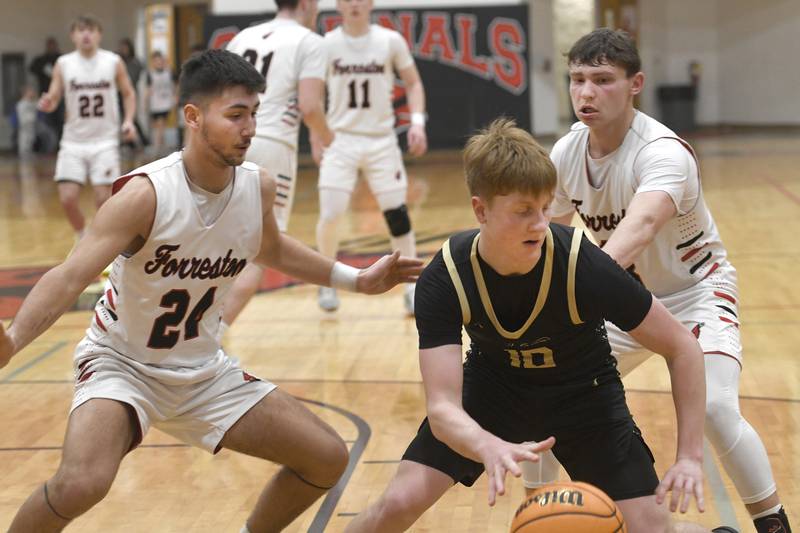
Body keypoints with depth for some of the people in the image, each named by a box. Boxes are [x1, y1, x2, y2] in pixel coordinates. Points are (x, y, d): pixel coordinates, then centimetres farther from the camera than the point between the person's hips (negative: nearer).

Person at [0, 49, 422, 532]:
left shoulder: (259, 187, -7)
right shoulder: (147, 194, -26)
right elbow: (70, 277, -34)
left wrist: (355, 279, 17)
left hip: (204, 372, 6)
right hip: (122, 365, -6)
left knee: (328, 458, 4)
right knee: (81, 483, -33)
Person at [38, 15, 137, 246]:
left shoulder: (114, 62, -2)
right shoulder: (63, 64, -1)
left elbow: (129, 94, 9)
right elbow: (53, 99, 1)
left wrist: (129, 120, -7)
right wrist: (46, 104, -22)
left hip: (104, 141, -1)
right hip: (73, 141, 1)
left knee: (103, 197, -7)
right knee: (67, 198, -6)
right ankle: (83, 239, 20)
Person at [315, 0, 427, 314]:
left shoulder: (390, 41, -4)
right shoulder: (326, 44, -4)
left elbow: (413, 83, 6)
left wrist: (417, 122, -9)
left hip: (382, 139, 1)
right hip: (340, 139, 0)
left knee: (397, 213, -2)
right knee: (331, 213, -10)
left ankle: (413, 288, 9)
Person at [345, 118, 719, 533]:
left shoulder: (584, 266, -31)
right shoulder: (444, 280, -27)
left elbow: (682, 349, -19)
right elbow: (441, 406, -33)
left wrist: (690, 456, -25)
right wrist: (490, 447, -55)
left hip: (583, 391, -1)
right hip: (493, 384, 1)